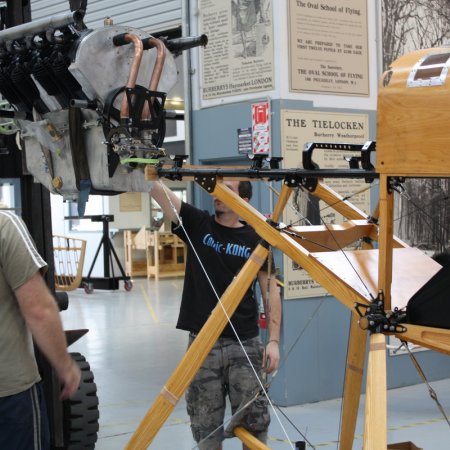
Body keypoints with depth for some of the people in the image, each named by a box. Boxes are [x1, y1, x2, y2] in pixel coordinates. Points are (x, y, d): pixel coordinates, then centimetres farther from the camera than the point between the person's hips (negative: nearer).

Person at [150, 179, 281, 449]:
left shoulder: (255, 239, 3)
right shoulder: (197, 224, 4)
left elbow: (271, 291, 2)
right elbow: (157, 189, -7)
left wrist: (274, 340, -6)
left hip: (245, 343, 0)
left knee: (253, 419, 3)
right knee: (206, 424, 6)